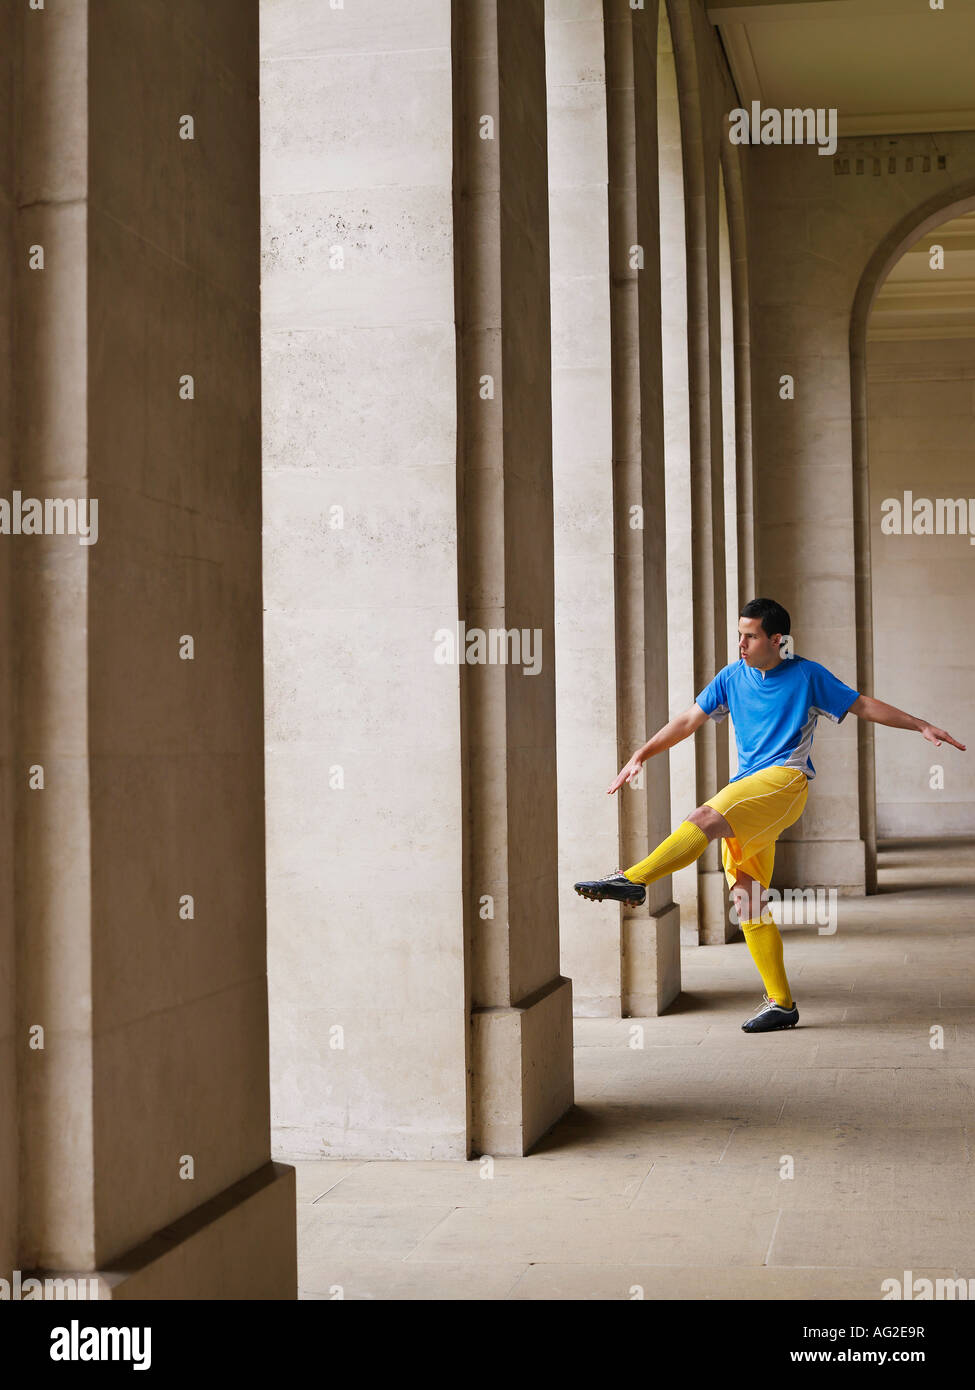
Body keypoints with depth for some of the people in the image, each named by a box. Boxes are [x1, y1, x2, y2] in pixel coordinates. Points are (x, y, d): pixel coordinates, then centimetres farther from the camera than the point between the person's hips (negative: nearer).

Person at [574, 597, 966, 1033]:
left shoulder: (807, 675, 5)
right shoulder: (732, 677, 15)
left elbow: (862, 705, 12)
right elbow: (688, 721, 17)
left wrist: (922, 726, 8)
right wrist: (640, 756, 9)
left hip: (785, 779, -5)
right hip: (744, 794, 5)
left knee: (706, 819, -31)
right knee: (746, 899, -2)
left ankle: (632, 880, -38)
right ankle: (780, 1004, 2)